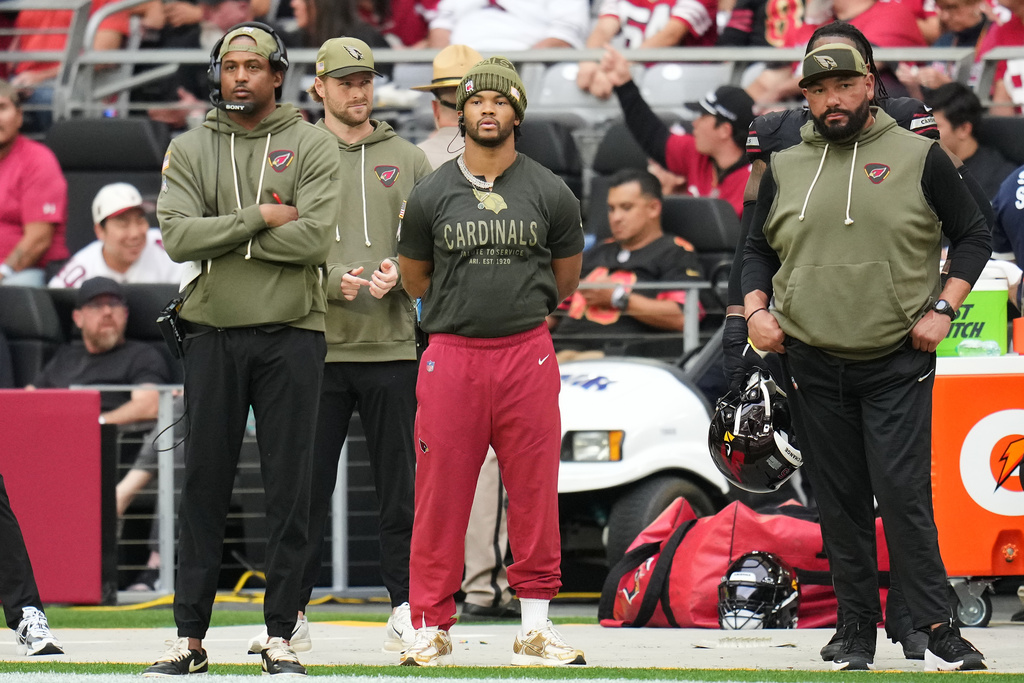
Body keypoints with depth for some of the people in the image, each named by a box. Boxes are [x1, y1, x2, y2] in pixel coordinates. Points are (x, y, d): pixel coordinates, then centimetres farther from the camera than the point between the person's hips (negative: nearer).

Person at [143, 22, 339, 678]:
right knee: (204, 483, 3)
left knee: (289, 487, 0)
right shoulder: (190, 150, 8)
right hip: (213, 334, 2)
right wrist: (260, 217, -13)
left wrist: (220, 236, -10)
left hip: (292, 335, -2)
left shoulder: (312, 146, 1)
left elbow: (314, 239, -12)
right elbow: (176, 236, -7)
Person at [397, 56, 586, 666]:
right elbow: (415, 279, 16)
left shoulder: (551, 194, 4)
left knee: (534, 491, 2)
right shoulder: (431, 196, 4)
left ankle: (536, 629, 9)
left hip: (527, 352, 0)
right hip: (450, 356, 0)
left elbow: (566, 279, 17)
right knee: (441, 494, -1)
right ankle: (432, 630, 6)